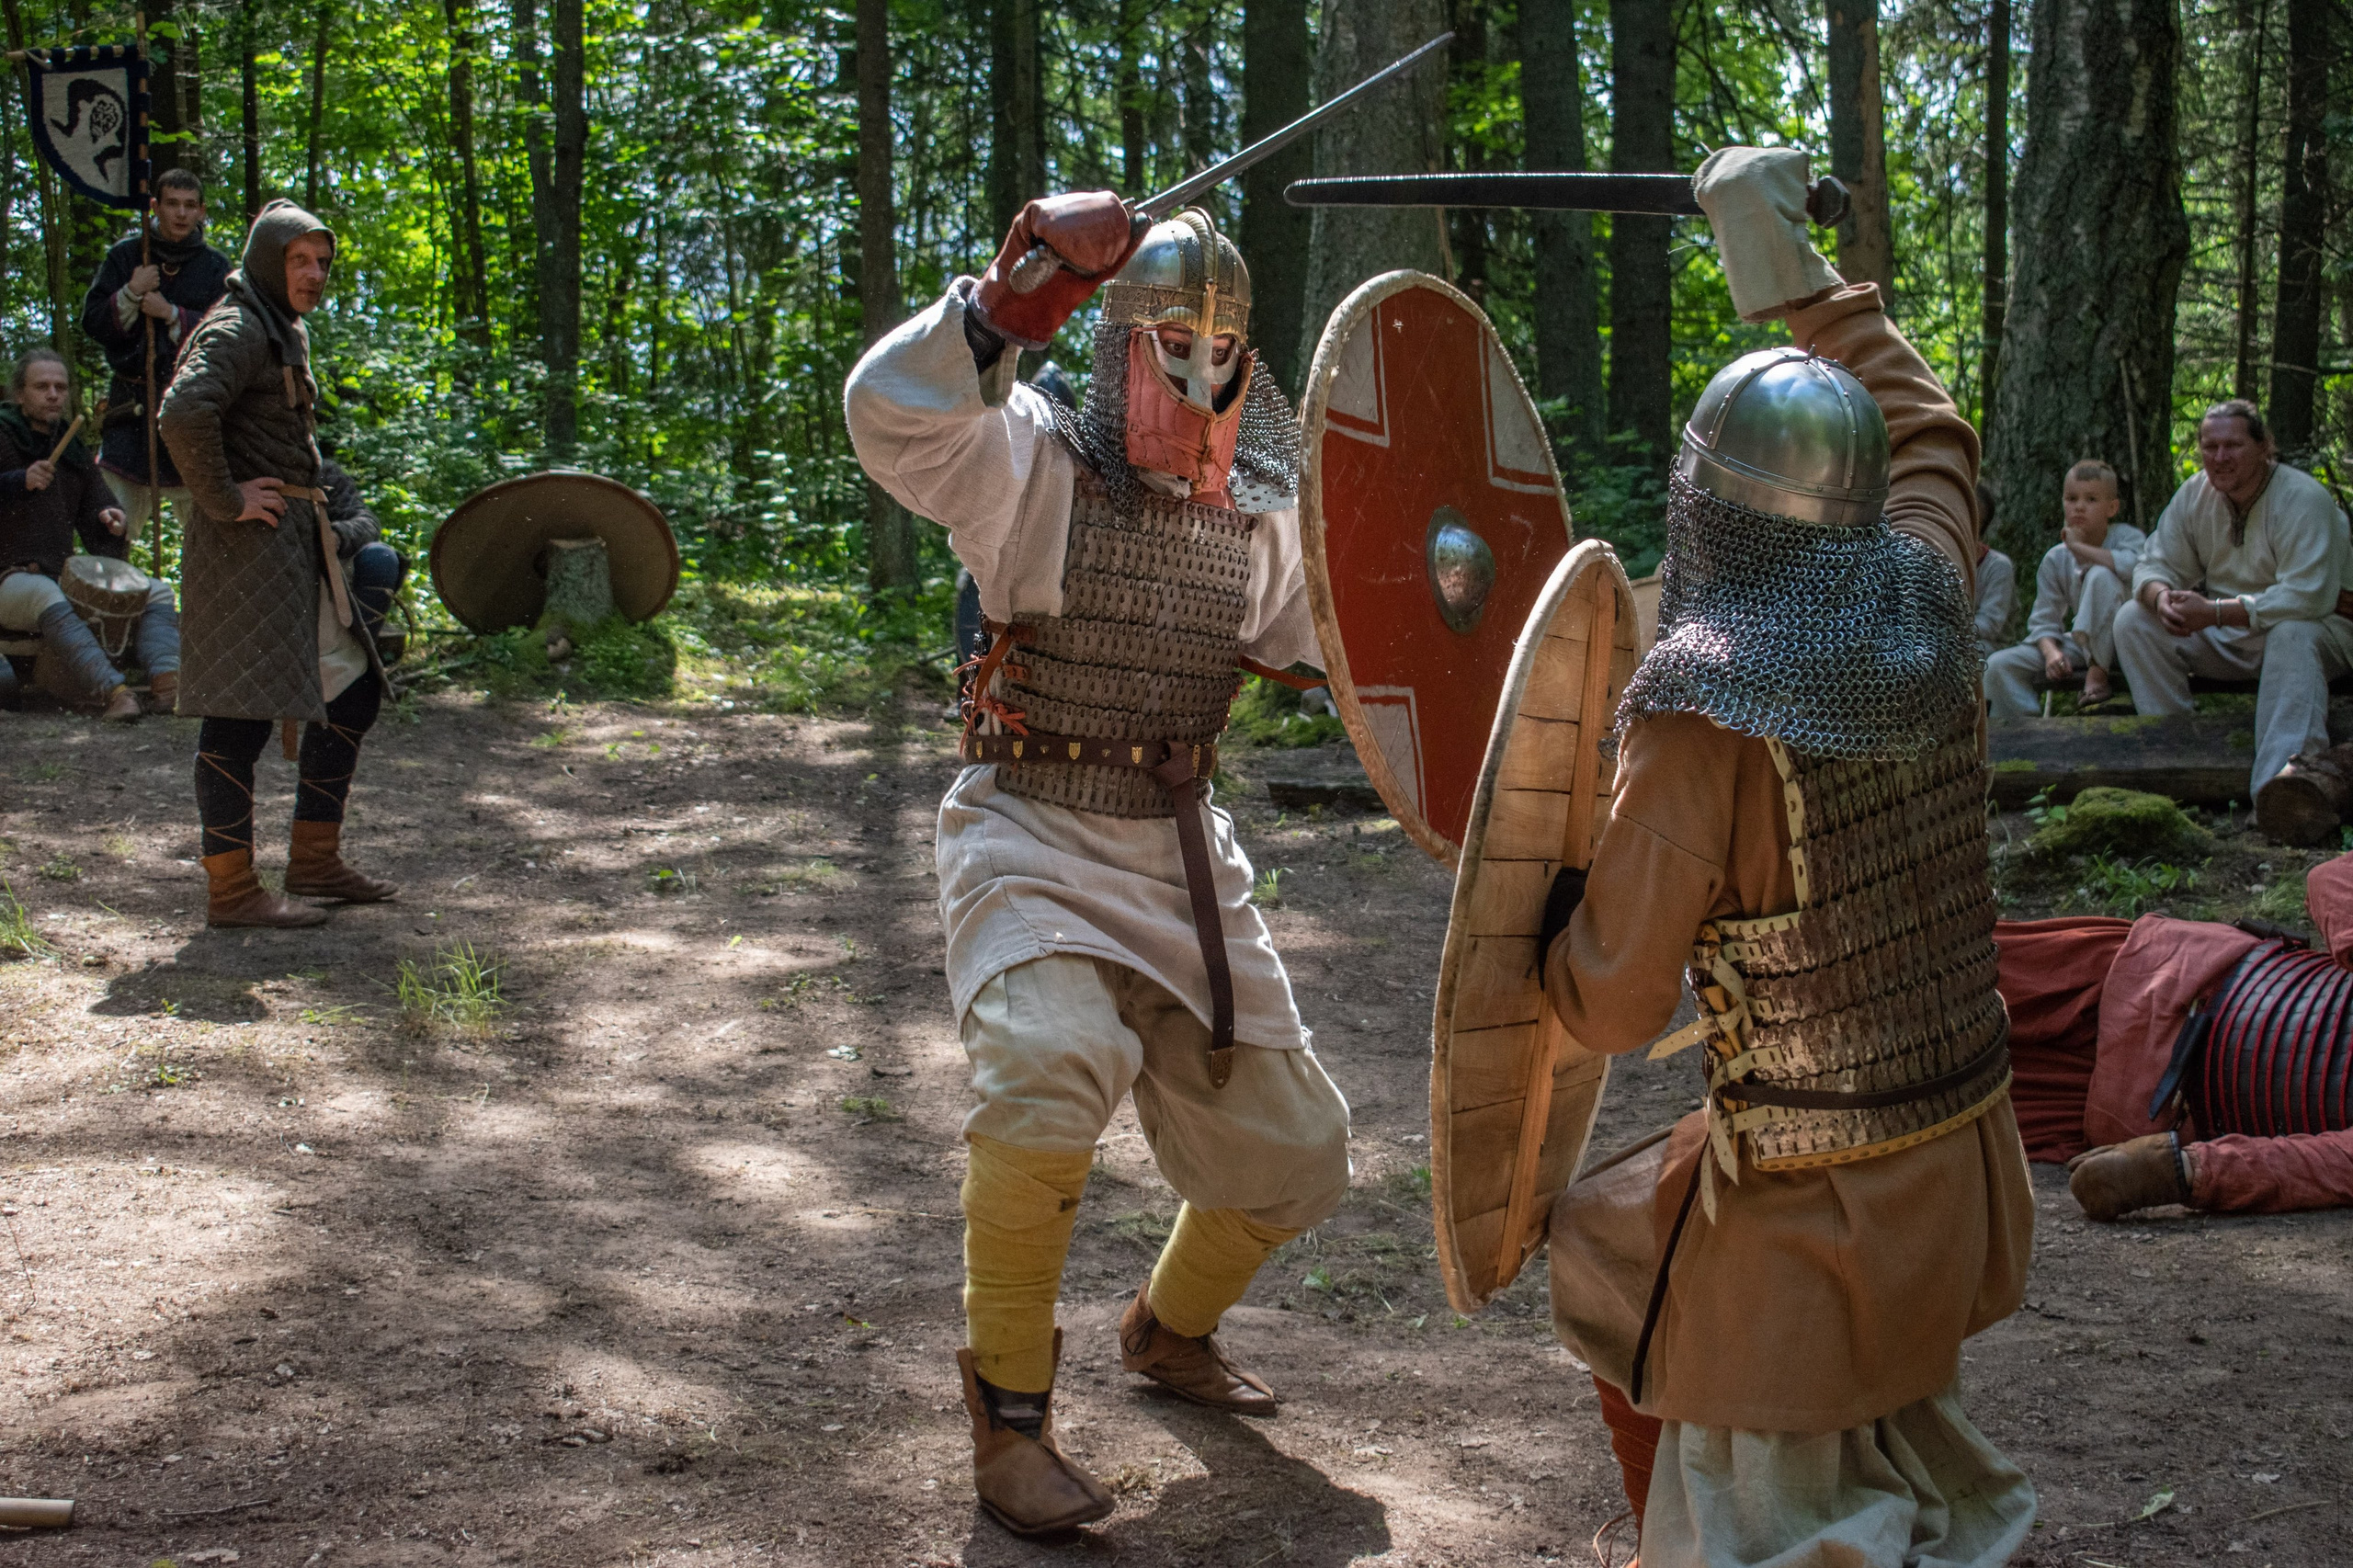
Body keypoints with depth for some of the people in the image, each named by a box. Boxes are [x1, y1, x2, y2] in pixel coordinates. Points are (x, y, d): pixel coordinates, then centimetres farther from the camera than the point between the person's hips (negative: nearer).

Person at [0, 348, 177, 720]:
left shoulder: (75, 452, 18)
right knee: (47, 597, -40)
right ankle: (112, 689, -56)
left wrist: (109, 520, -2)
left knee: (157, 593, -6)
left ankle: (167, 678, -32)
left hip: (63, 576, 7)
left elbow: (93, 512, 22)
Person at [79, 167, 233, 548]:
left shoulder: (215, 267, 9)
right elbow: (91, 323, 5)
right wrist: (131, 294, -10)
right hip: (131, 403, 0)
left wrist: (172, 315, -11)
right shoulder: (125, 256, 10)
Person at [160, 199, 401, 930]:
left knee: (352, 690, 14)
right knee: (242, 712, -8)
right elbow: (183, 414, -29)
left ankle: (314, 861, 21)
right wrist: (223, 499, -21)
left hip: (299, 541, 10)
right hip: (249, 542, -10)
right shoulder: (236, 331, -12)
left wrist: (337, 522, 18)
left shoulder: (287, 333, 19)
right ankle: (231, 889, -4)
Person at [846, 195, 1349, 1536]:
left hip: (1183, 858, 6)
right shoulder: (1040, 463, -10)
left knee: (1292, 1153, 12)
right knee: (1049, 1070, -35)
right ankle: (1009, 1419, -17)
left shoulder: (1258, 518, 6)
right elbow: (892, 411, -27)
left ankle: (1172, 1329, 44)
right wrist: (1015, 301, -39)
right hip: (1033, 847, -6)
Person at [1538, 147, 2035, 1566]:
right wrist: (1793, 273, 26)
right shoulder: (1925, 609, -5)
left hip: (1814, 1208, -7)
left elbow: (1614, 1006, -18)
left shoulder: (1706, 703, -23)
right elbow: (1928, 434, 19)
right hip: (1966, 1149, 7)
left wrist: (1552, 900, 1)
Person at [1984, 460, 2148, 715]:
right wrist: (2051, 652, -22)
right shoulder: (2055, 559, 5)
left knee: (2101, 575, -31)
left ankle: (2098, 673, -28)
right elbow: (2044, 620, 1)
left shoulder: (2127, 536, -6)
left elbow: (2135, 565, -32)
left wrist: (2079, 547, -23)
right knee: (1999, 666, -17)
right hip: (2080, 646, 4)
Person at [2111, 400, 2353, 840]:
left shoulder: (2302, 498, -19)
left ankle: (2279, 778, -64)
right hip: (2226, 638, 6)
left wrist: (2214, 613, -34)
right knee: (2134, 621, -12)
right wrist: (2162, 598, -25)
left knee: (2292, 636, -41)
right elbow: (2156, 566, 3)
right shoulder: (2193, 495, 1)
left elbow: (2308, 597, -29)